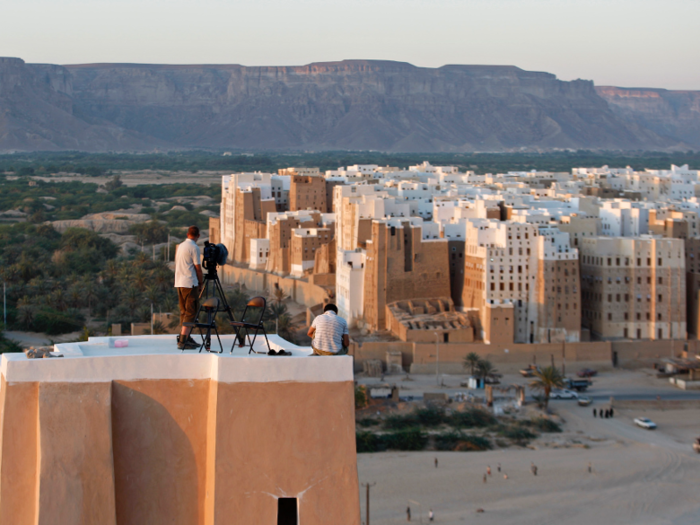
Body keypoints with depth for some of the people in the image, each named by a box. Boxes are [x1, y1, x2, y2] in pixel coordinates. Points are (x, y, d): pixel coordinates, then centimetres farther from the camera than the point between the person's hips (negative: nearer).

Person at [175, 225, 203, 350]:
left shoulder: (180, 246, 14)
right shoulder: (194, 247, -10)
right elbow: (198, 268, -11)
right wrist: (201, 281, 4)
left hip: (179, 282, 8)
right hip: (190, 283, -8)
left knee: (184, 312, 13)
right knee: (190, 312, -8)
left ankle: (186, 337, 16)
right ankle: (183, 341, -14)